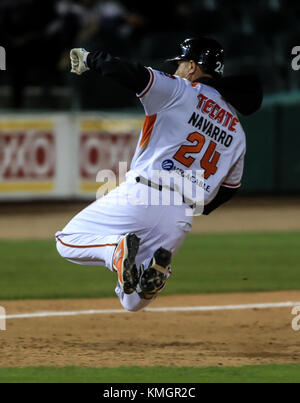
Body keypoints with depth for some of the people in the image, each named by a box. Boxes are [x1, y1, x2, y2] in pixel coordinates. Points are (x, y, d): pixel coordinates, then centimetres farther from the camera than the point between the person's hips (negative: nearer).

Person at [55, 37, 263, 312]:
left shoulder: (180, 92, 0)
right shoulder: (236, 131, 18)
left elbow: (129, 73, -13)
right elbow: (230, 187, 26)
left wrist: (89, 58, 4)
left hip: (140, 197, -5)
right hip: (181, 221, 5)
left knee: (67, 241, 11)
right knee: (133, 301, 16)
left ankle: (118, 250, -19)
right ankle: (157, 267, -18)